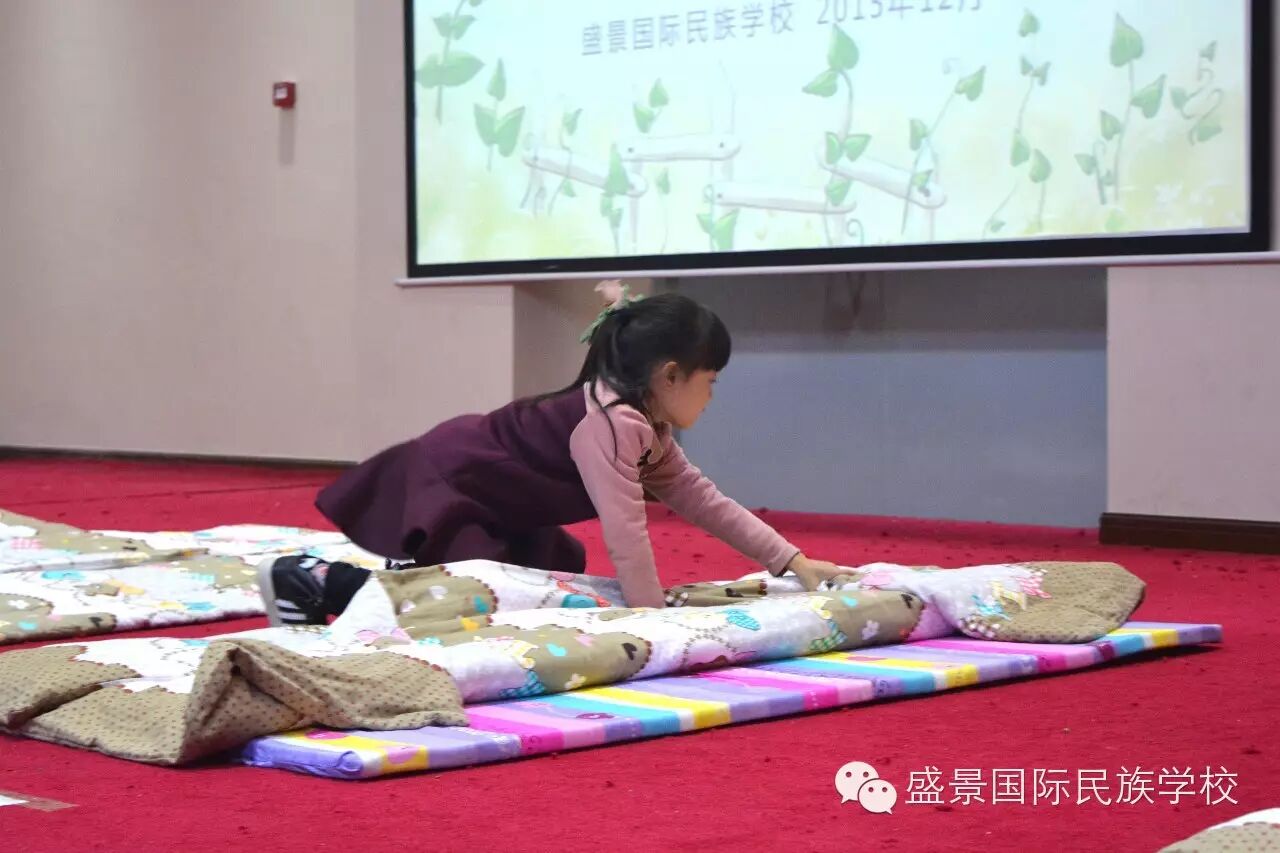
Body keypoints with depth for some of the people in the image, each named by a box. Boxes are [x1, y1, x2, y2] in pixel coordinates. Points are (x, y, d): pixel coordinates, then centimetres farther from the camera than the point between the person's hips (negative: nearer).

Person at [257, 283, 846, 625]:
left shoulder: (645, 427, 3)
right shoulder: (610, 423, -28)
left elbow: (703, 500, 8)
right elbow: (626, 533, -32)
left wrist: (793, 561, 6)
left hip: (486, 496, 10)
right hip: (440, 483, -10)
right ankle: (315, 582, -7)